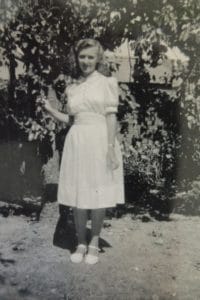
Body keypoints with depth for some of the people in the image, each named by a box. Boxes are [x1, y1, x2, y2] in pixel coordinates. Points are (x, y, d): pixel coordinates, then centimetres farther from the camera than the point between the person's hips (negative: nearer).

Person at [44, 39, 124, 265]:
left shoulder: (107, 83, 1)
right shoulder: (72, 89, 14)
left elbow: (111, 117, -5)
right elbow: (70, 119, 16)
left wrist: (111, 148, -12)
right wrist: (50, 110, 2)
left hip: (100, 142, -4)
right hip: (77, 142, 4)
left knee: (98, 195, 3)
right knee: (77, 196, 5)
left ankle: (94, 243, 20)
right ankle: (81, 243, 21)